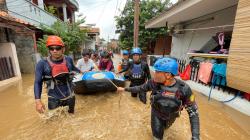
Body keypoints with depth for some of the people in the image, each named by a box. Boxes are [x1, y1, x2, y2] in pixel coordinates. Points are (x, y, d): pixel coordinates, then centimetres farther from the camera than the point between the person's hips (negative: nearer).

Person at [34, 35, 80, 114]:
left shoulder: (68, 60, -9)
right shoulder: (42, 64, -16)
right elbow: (38, 83, -11)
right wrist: (38, 101, -18)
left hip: (70, 97, 3)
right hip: (54, 100, -2)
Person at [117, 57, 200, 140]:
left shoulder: (183, 89, -32)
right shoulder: (154, 83, -30)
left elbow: (193, 111, -22)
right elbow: (140, 88, -13)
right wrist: (125, 89, -9)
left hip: (171, 116, 1)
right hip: (156, 114, -1)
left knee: (165, 127, 31)